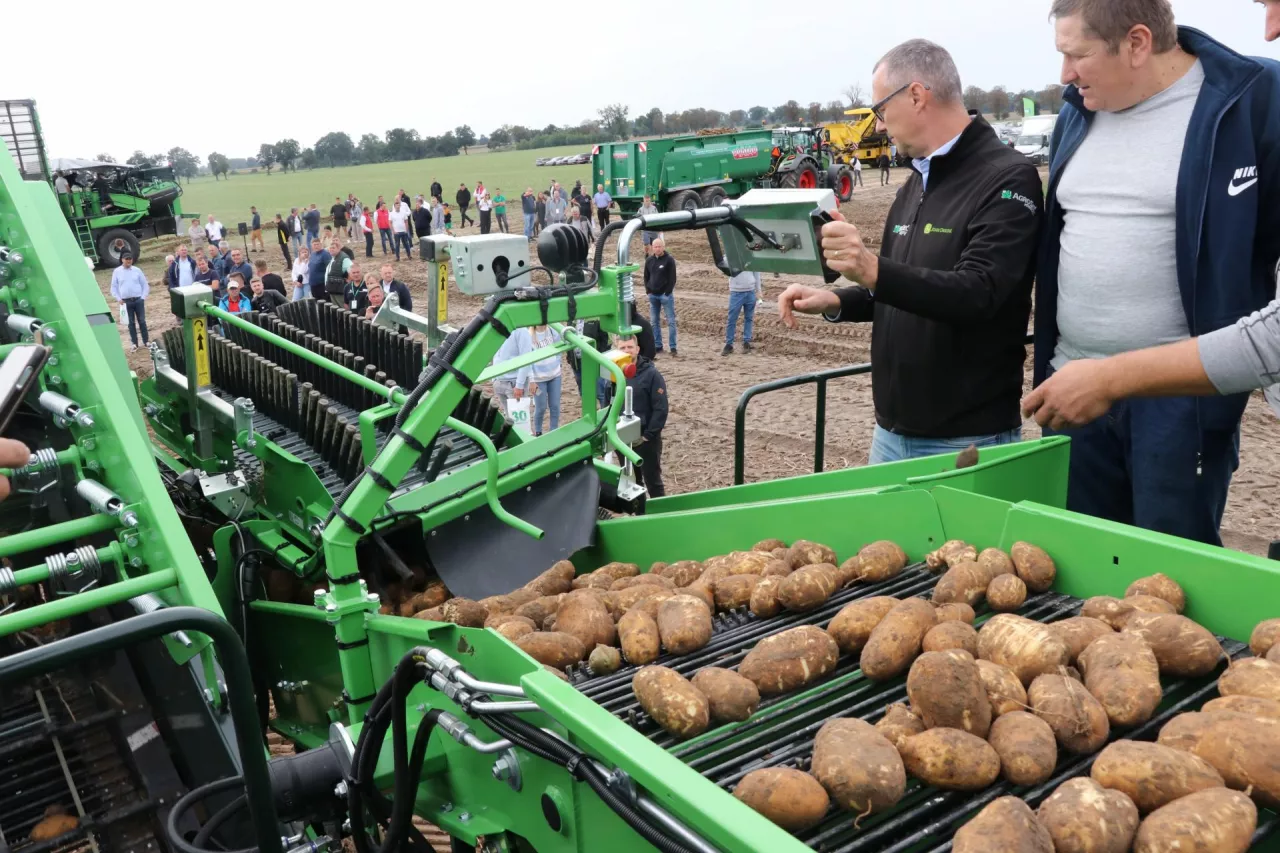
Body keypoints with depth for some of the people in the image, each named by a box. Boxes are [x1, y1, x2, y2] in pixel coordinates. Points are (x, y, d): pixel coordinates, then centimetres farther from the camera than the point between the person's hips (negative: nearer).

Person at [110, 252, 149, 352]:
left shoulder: (137, 270, 3)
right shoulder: (117, 271, 2)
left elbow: (145, 285, 7)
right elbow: (113, 287, 6)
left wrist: (143, 297, -3)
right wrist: (119, 299, -4)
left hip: (138, 300, 0)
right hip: (126, 301, 0)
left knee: (142, 321, 3)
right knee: (131, 323, 5)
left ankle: (146, 341, 11)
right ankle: (134, 344, 9)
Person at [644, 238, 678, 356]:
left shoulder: (669, 260, -6)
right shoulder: (649, 260, 7)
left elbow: (672, 278, -8)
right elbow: (646, 277, 14)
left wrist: (667, 292, -13)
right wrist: (648, 291, 3)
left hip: (666, 295, -5)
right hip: (653, 295, 5)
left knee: (671, 321, -3)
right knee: (654, 321, 8)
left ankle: (673, 348, -1)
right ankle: (657, 346, 16)